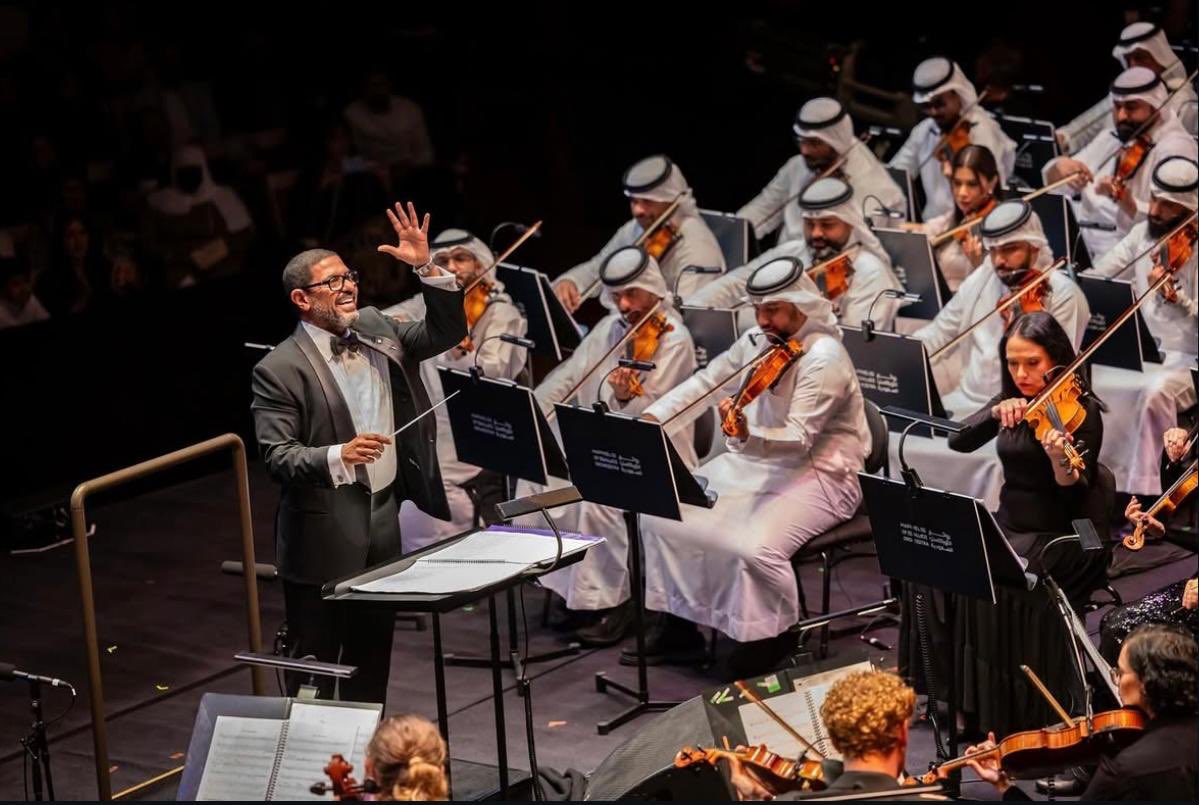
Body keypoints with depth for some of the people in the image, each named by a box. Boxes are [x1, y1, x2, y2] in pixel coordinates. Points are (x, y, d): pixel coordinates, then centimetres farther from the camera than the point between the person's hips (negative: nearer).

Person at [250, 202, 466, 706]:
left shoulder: (376, 329, 6)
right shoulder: (280, 369, -14)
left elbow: (447, 333, 8)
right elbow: (276, 456, -18)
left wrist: (427, 268, -7)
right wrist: (339, 456, -35)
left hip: (384, 520, 7)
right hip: (323, 536, -6)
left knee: (372, 653, 18)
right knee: (316, 663, 3)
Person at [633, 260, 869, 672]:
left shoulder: (824, 357, -21)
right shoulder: (757, 342, 2)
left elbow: (799, 438, -28)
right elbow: (706, 382, 7)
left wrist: (748, 437, -46)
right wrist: (653, 417, -6)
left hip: (819, 474, -8)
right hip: (757, 461, 8)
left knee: (755, 544, -33)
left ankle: (770, 636, -5)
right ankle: (678, 623, 10)